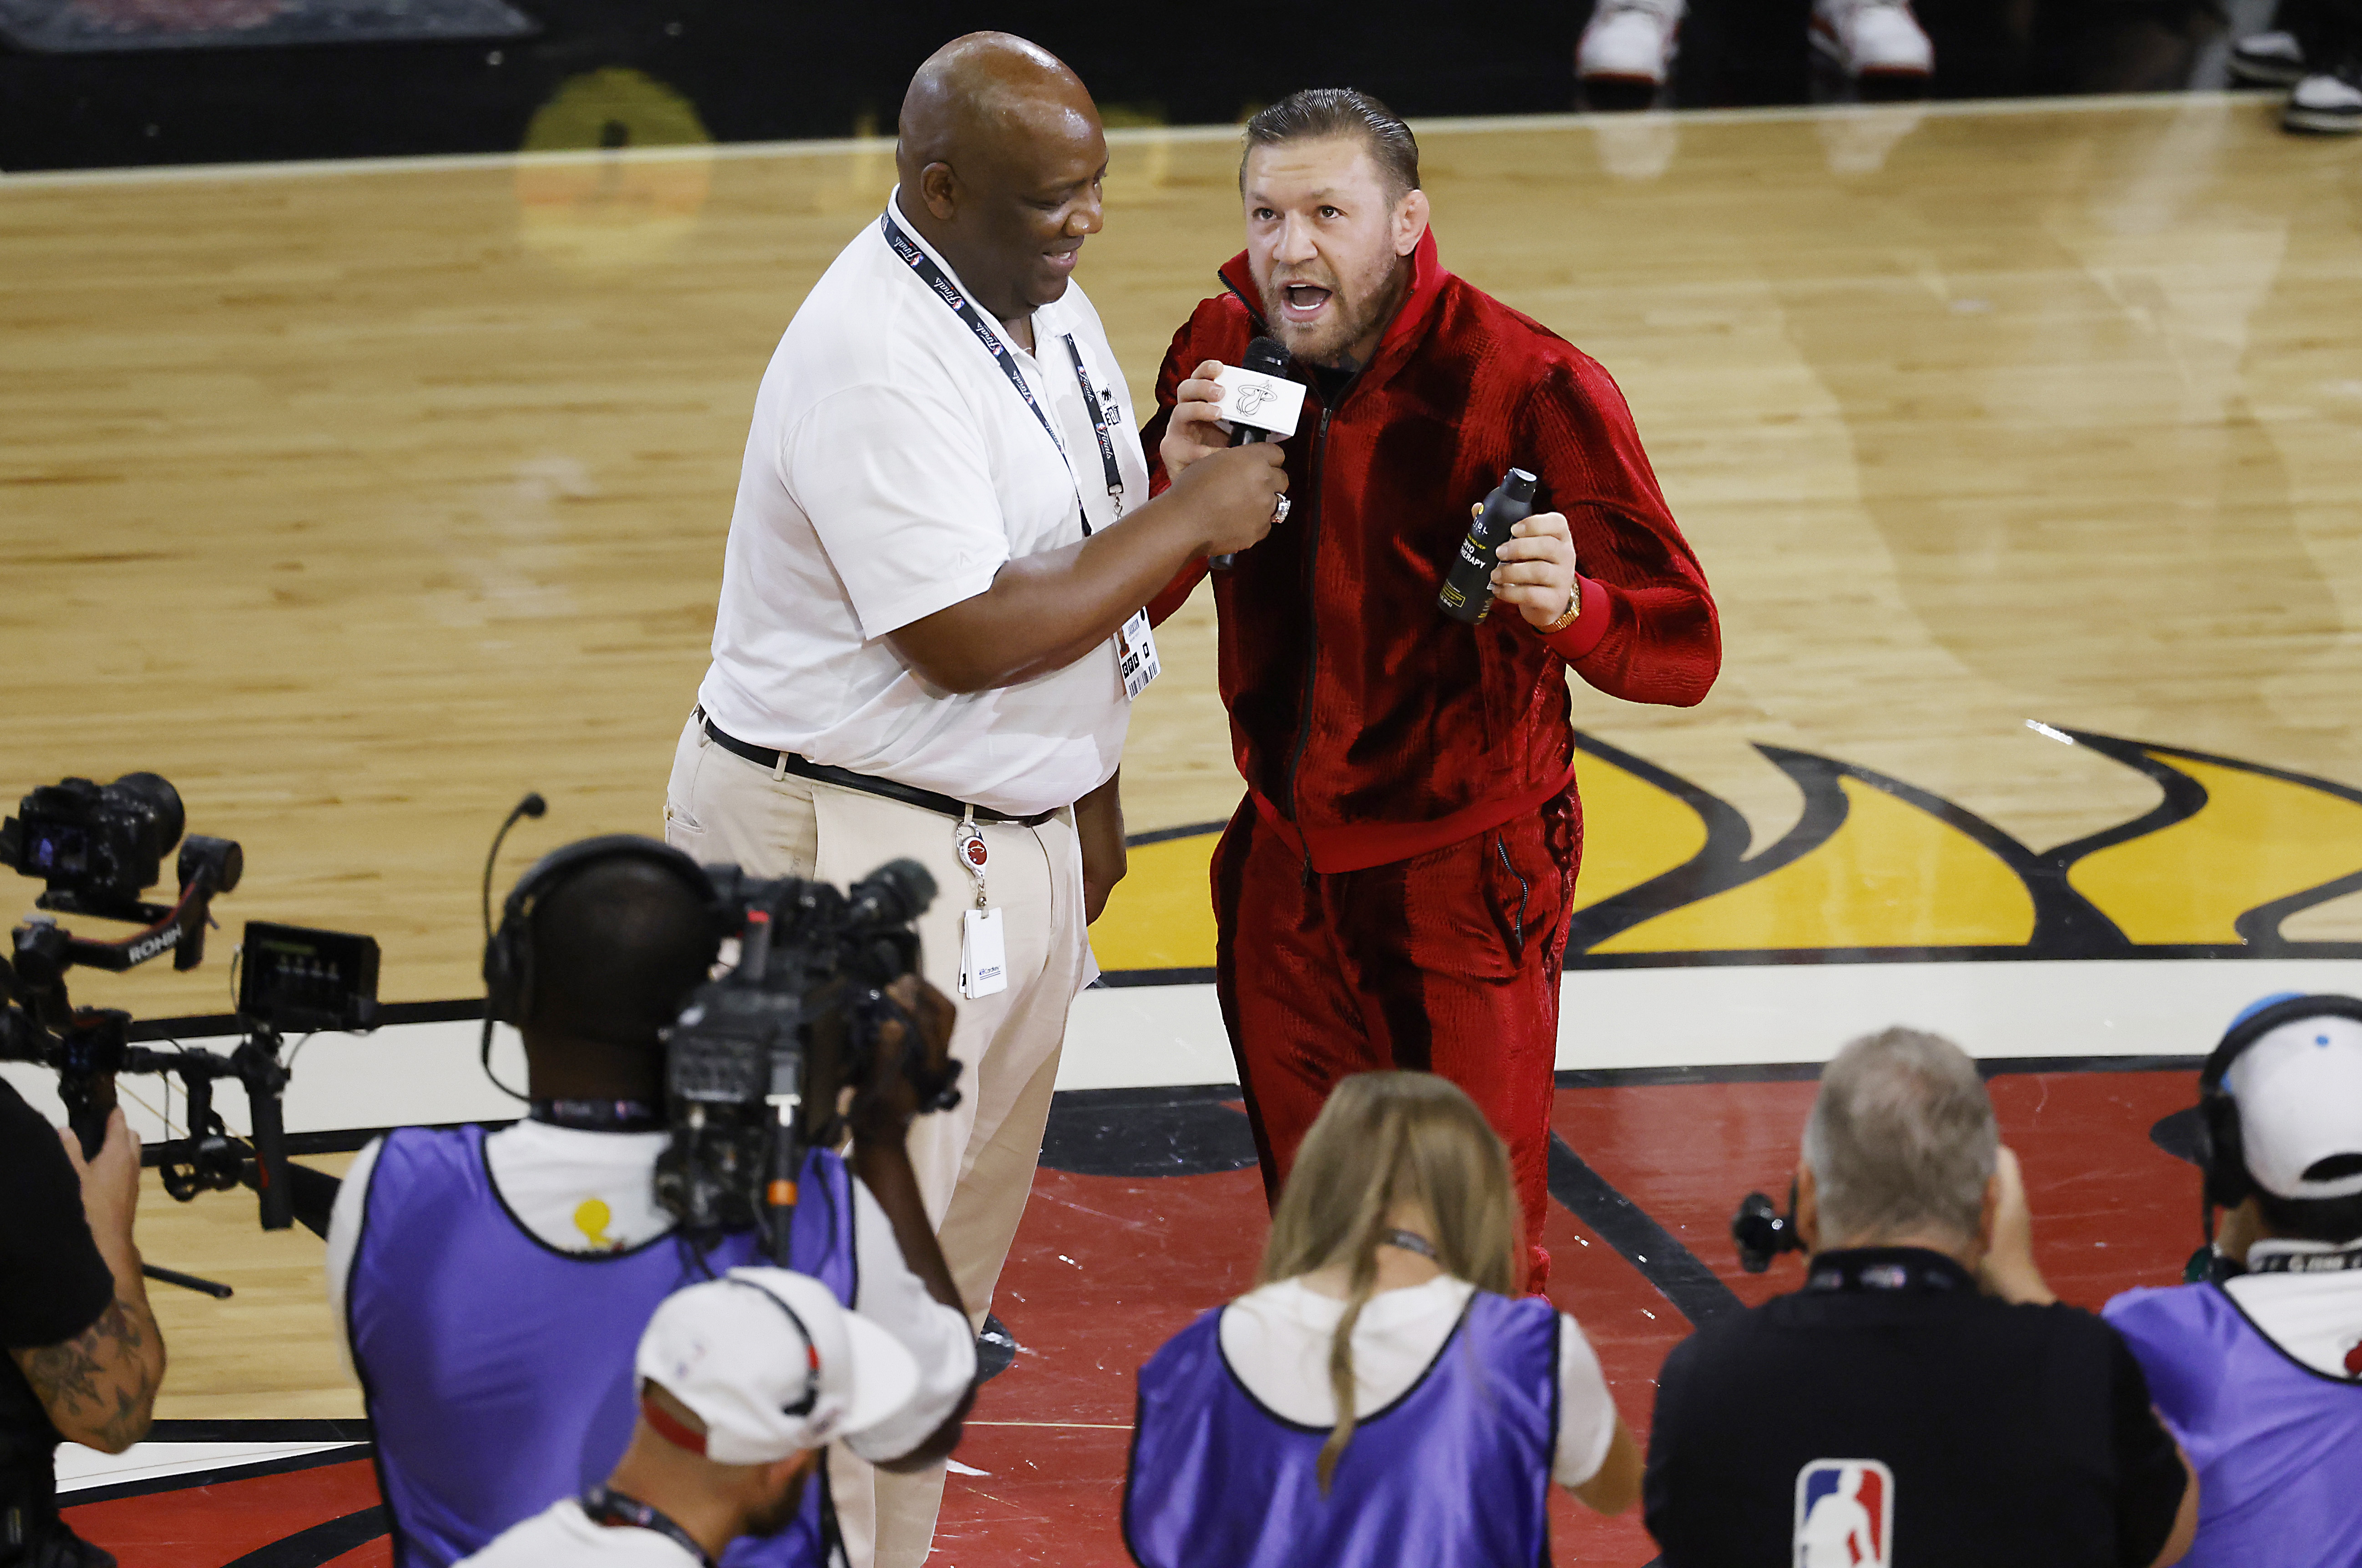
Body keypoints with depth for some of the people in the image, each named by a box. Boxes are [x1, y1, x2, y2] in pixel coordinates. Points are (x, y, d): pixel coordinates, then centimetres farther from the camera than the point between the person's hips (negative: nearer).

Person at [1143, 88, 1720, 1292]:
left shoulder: (1525, 387, -19)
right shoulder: (1224, 355, -3)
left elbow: (1682, 647, -21)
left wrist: (1571, 607, -43)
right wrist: (1177, 487, -22)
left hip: (1462, 886, -5)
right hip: (1286, 873, 5)